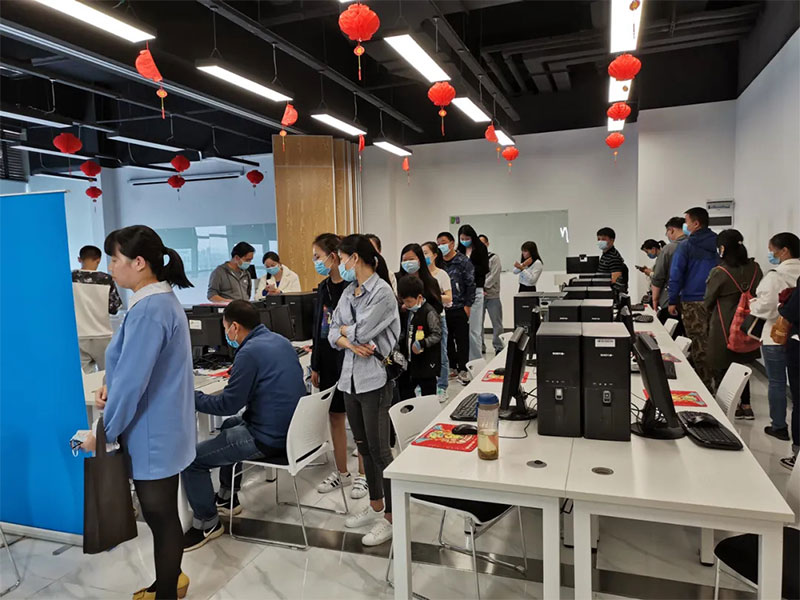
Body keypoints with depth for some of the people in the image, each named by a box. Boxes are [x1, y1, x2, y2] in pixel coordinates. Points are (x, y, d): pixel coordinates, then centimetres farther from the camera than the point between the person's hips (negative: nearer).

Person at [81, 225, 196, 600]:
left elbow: (133, 382, -24)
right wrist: (111, 386, 2)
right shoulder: (161, 300, 8)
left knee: (160, 514, 8)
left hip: (153, 433, -10)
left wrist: (105, 432, -12)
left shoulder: (148, 310, -24)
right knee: (160, 512, 23)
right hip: (160, 428, 10)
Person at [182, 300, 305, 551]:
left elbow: (228, 404, -15)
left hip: (269, 439, -10)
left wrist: (191, 398, -3)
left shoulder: (250, 352, -20)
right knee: (229, 426, 33)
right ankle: (227, 497, 41)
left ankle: (207, 523, 14)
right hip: (290, 429, 10)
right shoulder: (281, 341, 8)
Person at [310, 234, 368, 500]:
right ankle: (342, 472, 29)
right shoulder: (323, 288, 8)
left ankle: (363, 475, 21)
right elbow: (318, 328, 12)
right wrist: (315, 365, 12)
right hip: (328, 361, 7)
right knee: (335, 416, 14)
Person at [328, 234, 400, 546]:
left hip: (374, 379, -8)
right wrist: (349, 343, -12)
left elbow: (361, 331, -19)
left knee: (379, 449, -1)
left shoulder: (382, 291, -12)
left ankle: (391, 517, 13)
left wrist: (345, 329, 1)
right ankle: (375, 506, 32)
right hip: (351, 376, 8)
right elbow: (333, 333, 7)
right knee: (363, 447, 16)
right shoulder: (348, 292, 11)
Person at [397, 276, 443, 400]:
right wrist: (400, 340, 8)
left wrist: (422, 343, -31)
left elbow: (437, 335, -19)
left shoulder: (430, 313, -17)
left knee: (428, 393, 4)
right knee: (404, 389, 16)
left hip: (426, 363, -9)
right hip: (410, 361, 9)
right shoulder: (410, 312, 10)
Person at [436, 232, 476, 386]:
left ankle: (462, 370, 8)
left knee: (462, 340, 1)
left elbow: (471, 284, -7)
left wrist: (468, 305, -11)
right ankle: (452, 367, 23)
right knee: (447, 339, 11)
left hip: (459, 308, -4)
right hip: (442, 308, 5)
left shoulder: (463, 261, -4)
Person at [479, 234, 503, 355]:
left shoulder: (494, 258, 2)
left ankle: (498, 347, 9)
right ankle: (480, 347, 15)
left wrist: (482, 287, -13)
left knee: (496, 324, 1)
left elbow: (493, 276, -8)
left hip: (492, 296, -3)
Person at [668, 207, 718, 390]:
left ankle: (704, 385, 6)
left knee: (699, 347, 1)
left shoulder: (685, 246, -8)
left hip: (693, 302, -5)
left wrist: (672, 301, -3)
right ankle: (716, 380, 19)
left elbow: (676, 275, -9)